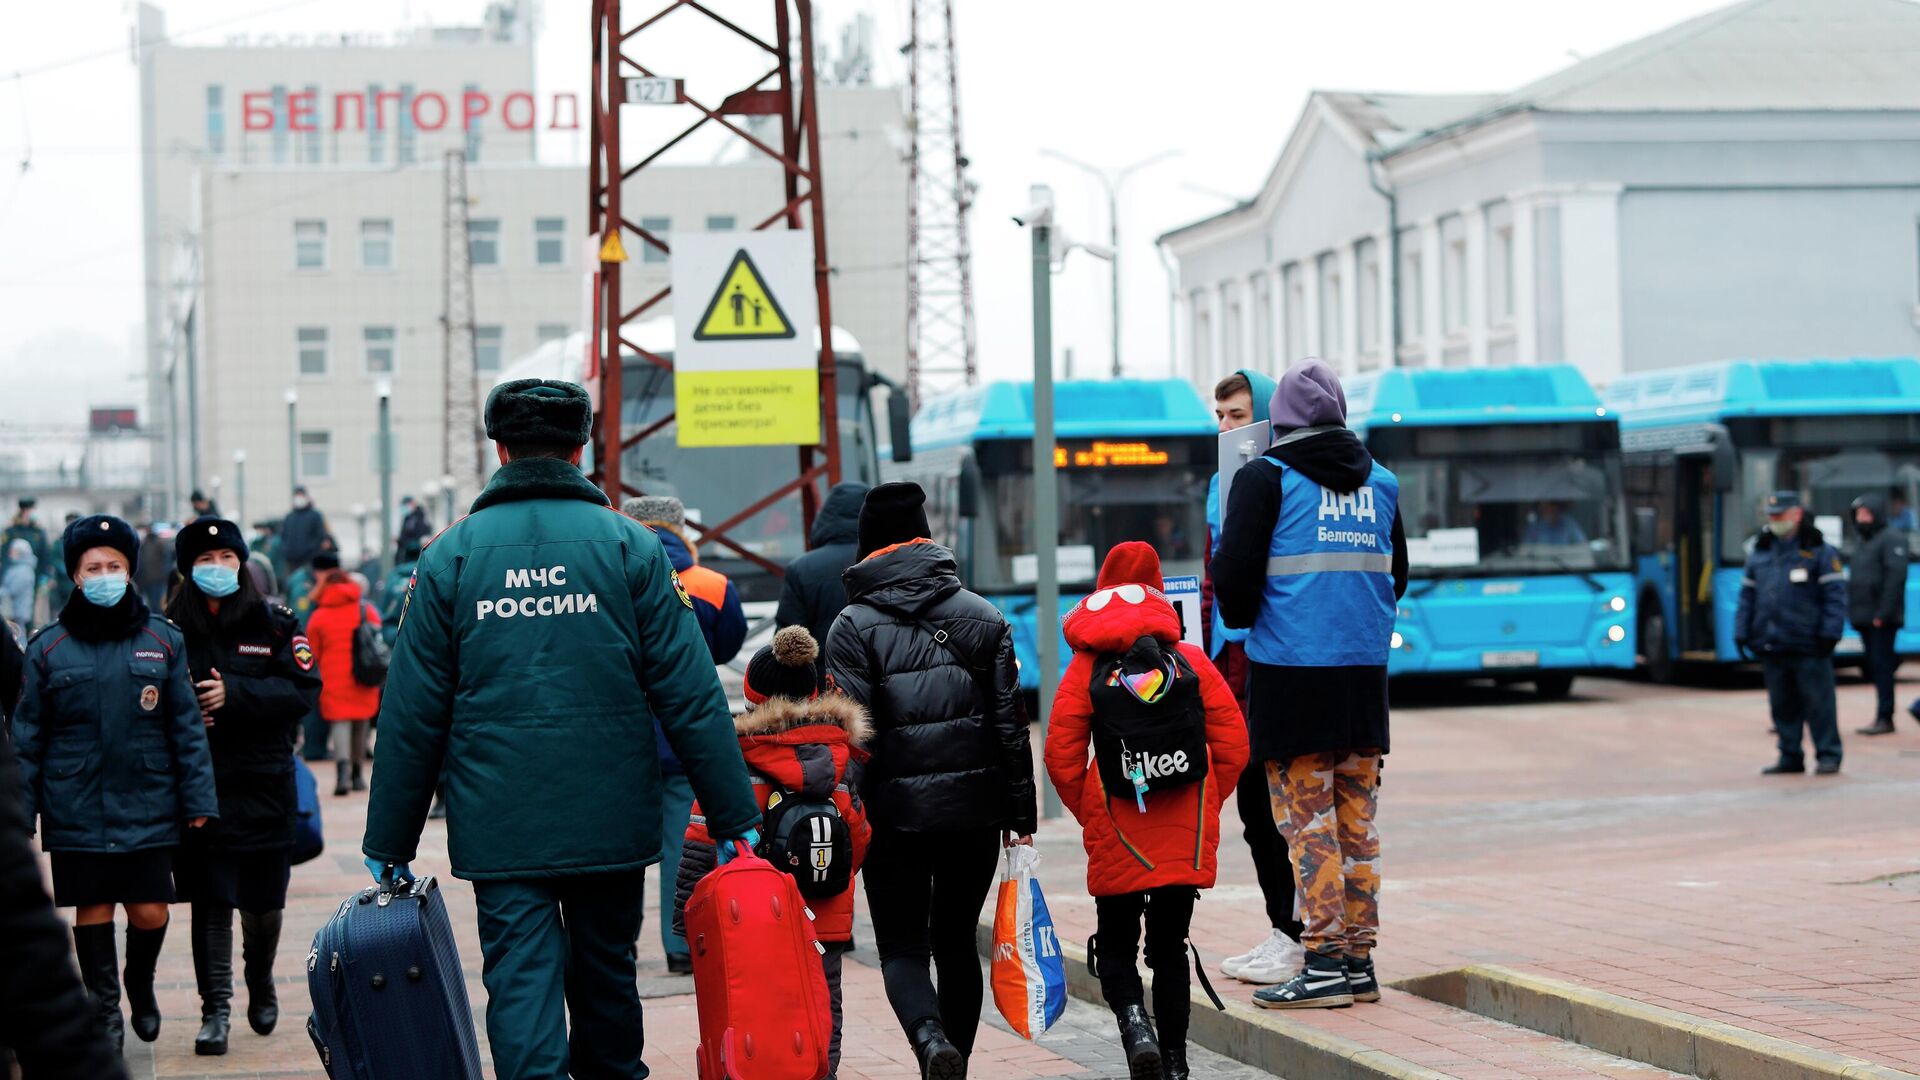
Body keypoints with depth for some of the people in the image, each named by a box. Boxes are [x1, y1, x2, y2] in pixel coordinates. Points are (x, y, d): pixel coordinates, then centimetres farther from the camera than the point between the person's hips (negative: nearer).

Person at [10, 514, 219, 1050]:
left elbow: (187, 728, 4)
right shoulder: (48, 648, 2)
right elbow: (27, 738, 3)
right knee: (92, 908, 6)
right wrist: (18, 813, 0)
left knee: (150, 912, 2)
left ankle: (140, 984, 31)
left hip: (148, 806, 0)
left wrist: (198, 800, -1)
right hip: (76, 810, 0)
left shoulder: (164, 641, 3)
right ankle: (104, 1007, 23)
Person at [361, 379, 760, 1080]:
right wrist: (733, 817, 1)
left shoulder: (451, 556, 1)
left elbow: (412, 713, 1)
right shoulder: (630, 547, 0)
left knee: (521, 988, -2)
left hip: (500, 830, -1)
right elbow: (691, 695, -3)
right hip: (612, 825, 1)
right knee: (607, 980, 16)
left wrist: (389, 843, 7)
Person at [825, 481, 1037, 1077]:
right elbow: (1011, 724, 4)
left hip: (896, 813, -3)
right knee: (956, 941, 18)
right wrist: (1021, 815, 8)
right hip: (975, 811, 3)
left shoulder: (854, 626, -4)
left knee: (902, 948, 4)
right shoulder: (983, 617, 5)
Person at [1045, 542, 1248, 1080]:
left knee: (1115, 947, 10)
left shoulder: (1086, 668, -1)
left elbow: (1061, 754, -4)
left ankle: (1133, 1018, -18)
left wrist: (1089, 815, 10)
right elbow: (1233, 743, 2)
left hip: (1118, 835, -2)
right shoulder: (1192, 661, 4)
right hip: (1187, 836, 2)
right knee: (1170, 949, 13)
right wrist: (1204, 806, 13)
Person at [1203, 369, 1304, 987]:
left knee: (1272, 799, -6)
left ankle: (1299, 936, 0)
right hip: (1231, 658, 8)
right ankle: (1283, 931, 17)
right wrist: (1205, 658, 19)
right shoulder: (1222, 484, 16)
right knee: (1252, 801, 10)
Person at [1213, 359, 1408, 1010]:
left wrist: (1240, 620, 11)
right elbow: (1396, 573, 19)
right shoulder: (1381, 483, 10)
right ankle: (1358, 961, 12)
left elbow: (1233, 573, -9)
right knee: (1357, 820, 10)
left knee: (1307, 821, -2)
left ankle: (1325, 963, -4)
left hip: (1290, 673, -5)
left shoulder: (1266, 479, -6)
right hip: (1365, 671, 5)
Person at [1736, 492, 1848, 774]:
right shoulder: (1759, 554, 16)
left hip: (1808, 645, -5)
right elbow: (1747, 596, 18)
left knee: (1818, 703, -4)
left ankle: (1828, 756, 3)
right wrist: (1742, 632, 11)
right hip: (1772, 645, 5)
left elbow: (1835, 595, -5)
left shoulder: (1819, 552, 0)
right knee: (1782, 705, 8)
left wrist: (1830, 633, -12)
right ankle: (1790, 757, 15)